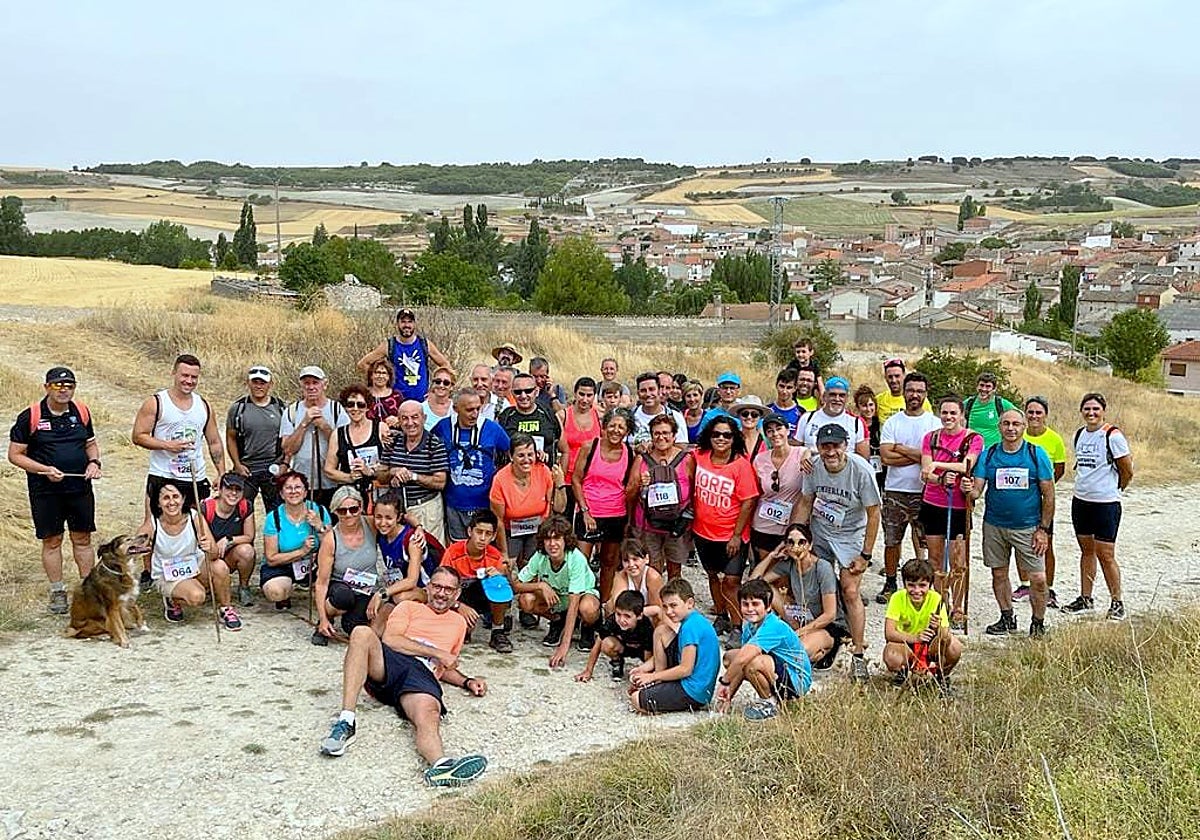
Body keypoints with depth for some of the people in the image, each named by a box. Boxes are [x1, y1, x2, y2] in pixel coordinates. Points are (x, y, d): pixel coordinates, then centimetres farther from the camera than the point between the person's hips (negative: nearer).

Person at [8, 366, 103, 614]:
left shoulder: (82, 412, 5)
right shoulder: (30, 416, -7)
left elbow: (91, 443, 18)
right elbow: (15, 454, -5)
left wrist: (94, 462, -3)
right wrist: (45, 469, -17)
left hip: (80, 488, 3)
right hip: (45, 491, -3)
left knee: (82, 539, 9)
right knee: (52, 541, 6)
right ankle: (57, 591, 17)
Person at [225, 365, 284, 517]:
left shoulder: (280, 407, 4)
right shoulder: (238, 407, -1)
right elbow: (231, 438, 3)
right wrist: (237, 465, -6)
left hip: (274, 469, 1)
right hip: (246, 469, -1)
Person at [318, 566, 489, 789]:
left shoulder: (459, 623, 35)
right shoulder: (410, 607, 24)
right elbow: (390, 639, 4)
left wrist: (467, 682, 19)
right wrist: (437, 653, 0)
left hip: (423, 675, 0)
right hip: (389, 662, 0)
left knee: (428, 714, -36)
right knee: (362, 633, -33)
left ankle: (440, 766, -72)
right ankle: (346, 721, -38)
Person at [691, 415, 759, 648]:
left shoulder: (741, 464, -16)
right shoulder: (699, 457, -4)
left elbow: (748, 502, -16)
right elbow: (693, 489, 13)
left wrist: (737, 535, -16)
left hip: (731, 535, -5)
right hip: (703, 531, 5)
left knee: (731, 582, -7)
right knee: (713, 575, 20)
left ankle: (737, 628, 6)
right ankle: (722, 618, 37)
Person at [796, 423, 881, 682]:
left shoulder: (861, 470, -24)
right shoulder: (814, 467, -14)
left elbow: (873, 513, -16)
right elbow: (805, 503, 2)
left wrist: (865, 555, -14)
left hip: (850, 535, -4)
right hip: (819, 532, 4)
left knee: (850, 592, -11)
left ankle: (858, 655, -3)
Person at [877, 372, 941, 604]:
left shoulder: (934, 423, 2)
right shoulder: (892, 422, 6)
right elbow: (886, 457, -6)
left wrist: (902, 449, -7)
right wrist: (919, 455, -9)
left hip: (923, 491, -2)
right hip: (895, 491, 2)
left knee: (923, 542, 1)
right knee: (891, 540, 8)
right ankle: (890, 584, 20)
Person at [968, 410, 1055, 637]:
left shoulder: (1037, 454, -4)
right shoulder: (988, 455, 2)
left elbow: (1048, 495, -2)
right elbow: (977, 489, 0)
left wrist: (1043, 529, -6)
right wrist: (969, 490, -24)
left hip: (1028, 527, -2)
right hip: (995, 525, 2)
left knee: (1038, 579, -5)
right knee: (999, 574, 11)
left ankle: (1038, 624, 14)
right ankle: (1007, 619, 29)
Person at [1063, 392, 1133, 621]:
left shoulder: (1112, 435, -12)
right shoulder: (1079, 434, 9)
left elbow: (1127, 471, -6)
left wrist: (1114, 489, 6)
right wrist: (1086, 486, 15)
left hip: (1106, 503, -7)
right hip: (1080, 500, 7)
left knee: (1105, 555, -4)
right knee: (1086, 551, 14)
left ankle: (1117, 603, 8)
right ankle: (1085, 599, 23)